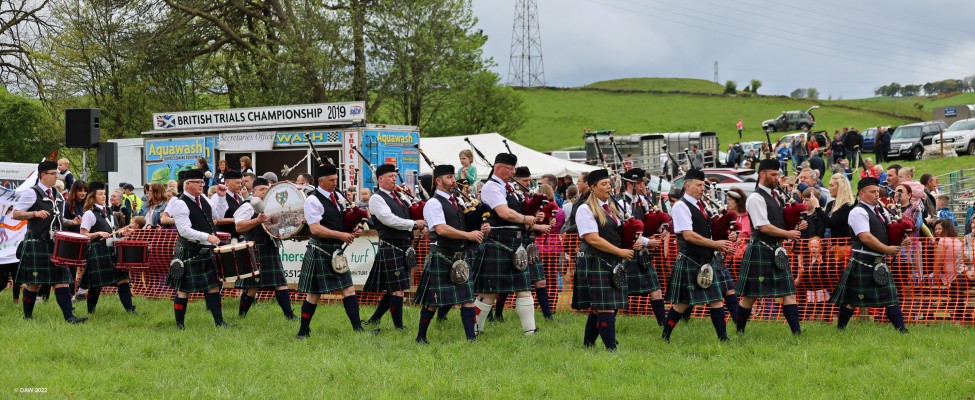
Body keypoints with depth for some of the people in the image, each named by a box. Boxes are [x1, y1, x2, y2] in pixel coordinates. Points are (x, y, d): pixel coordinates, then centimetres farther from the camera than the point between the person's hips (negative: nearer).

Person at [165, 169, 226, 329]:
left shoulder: (203, 198, 9)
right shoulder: (180, 204, -17)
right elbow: (184, 230, -24)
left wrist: (221, 196, 9)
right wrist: (207, 237, -26)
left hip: (206, 252, 8)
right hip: (189, 254, -8)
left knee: (213, 286, 7)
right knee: (184, 290, 1)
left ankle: (219, 322, 11)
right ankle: (180, 325, 11)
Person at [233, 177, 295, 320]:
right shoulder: (247, 206, -4)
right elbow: (238, 227, -15)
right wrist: (258, 220, -23)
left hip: (271, 249, 7)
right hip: (255, 250, -7)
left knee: (280, 283, 0)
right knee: (253, 286, -3)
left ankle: (289, 314, -2)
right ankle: (241, 315, 11)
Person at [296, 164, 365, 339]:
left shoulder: (338, 197, 11)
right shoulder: (313, 200, -13)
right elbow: (315, 229, -22)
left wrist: (354, 230, 1)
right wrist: (340, 235, -21)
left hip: (336, 251, 7)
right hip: (320, 252, -7)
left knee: (349, 289, 1)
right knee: (314, 293, 1)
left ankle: (358, 328, 0)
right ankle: (303, 331, 14)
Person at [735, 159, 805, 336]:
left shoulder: (774, 196, 15)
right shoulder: (756, 198, -13)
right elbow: (764, 227, -19)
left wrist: (796, 228, 3)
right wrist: (788, 234, -11)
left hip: (776, 250, 9)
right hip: (760, 250, -9)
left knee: (789, 291, 1)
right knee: (751, 294, 0)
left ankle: (796, 331, -2)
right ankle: (739, 330, 12)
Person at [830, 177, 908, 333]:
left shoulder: (877, 211, 15)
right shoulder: (858, 212, -12)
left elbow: (886, 231, 25)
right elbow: (865, 237, -22)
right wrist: (887, 249, -17)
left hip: (879, 263, 8)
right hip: (862, 263, -8)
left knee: (891, 297, 3)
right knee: (852, 298, 2)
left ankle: (901, 330, 3)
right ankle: (840, 329, 14)